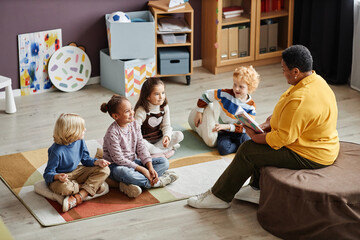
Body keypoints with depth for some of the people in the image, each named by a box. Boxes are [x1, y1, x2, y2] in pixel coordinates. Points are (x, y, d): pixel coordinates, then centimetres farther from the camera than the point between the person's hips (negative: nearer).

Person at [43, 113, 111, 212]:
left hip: (77, 172, 7)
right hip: (62, 178, -7)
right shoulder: (57, 151, -27)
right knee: (64, 187, -43)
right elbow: (48, 174, -22)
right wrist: (58, 176, -44)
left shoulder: (80, 141, -7)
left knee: (104, 170, -9)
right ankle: (93, 187, -15)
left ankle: (78, 197, -24)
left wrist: (97, 162, -14)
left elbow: (85, 159, 6)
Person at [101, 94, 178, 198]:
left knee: (164, 162, -4)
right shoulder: (112, 133, -21)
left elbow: (141, 148, 2)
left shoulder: (134, 125, 0)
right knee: (123, 172, -43)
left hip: (133, 162, 8)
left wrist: (150, 167, -13)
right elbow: (119, 159, -22)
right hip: (116, 166, -8)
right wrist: (143, 170, -22)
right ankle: (158, 182, -24)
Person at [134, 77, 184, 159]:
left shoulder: (164, 107, -6)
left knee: (179, 135, -14)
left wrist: (167, 136, -26)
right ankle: (166, 151, -24)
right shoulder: (141, 110, -22)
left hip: (159, 138, 5)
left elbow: (166, 125, -5)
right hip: (145, 139, -5)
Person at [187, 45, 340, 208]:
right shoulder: (315, 80, 1)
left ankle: (220, 196, 8)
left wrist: (255, 137, -13)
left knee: (248, 150, -6)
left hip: (310, 157, -10)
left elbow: (283, 138, -27)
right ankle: (257, 188, 24)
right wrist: (268, 123, 1)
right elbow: (285, 113, 14)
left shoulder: (300, 100, -32)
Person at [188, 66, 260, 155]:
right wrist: (199, 112, 6)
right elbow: (206, 95, 1)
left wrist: (227, 126, -24)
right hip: (224, 132, 0)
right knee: (223, 148, -32)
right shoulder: (225, 94, -12)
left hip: (239, 132, 0)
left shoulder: (251, 106, -10)